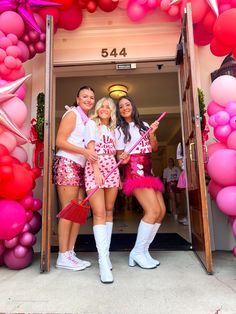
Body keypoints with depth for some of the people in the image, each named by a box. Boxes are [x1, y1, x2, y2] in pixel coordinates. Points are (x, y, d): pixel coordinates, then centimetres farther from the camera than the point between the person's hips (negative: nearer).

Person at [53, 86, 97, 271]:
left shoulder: (88, 121, 20)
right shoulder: (72, 114, -1)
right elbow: (60, 141, -10)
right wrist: (84, 151, -19)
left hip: (81, 168, 8)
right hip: (67, 164, -7)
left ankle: (70, 252, 14)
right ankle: (63, 257, 2)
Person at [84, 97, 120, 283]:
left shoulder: (113, 129, 21)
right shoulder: (91, 124, 7)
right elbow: (90, 148, -5)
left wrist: (119, 175, 11)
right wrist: (96, 170, -17)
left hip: (112, 170, 5)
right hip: (94, 169, -5)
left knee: (109, 211, 4)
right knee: (99, 213, -12)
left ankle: (105, 253, 13)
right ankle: (104, 261, -13)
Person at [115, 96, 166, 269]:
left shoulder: (144, 125, 18)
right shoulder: (120, 130, 6)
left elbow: (154, 148, 12)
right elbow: (120, 154, 2)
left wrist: (152, 134, -5)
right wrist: (123, 159, -20)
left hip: (148, 171, 6)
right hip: (135, 171, -6)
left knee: (161, 210, -1)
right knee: (153, 210, -17)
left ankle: (143, 251, 9)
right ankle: (138, 252, -4)